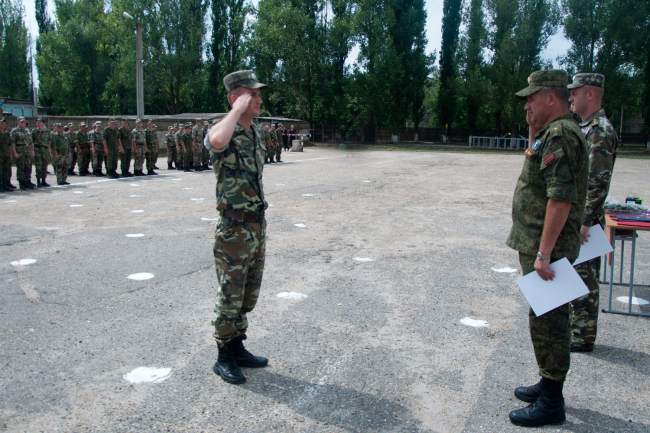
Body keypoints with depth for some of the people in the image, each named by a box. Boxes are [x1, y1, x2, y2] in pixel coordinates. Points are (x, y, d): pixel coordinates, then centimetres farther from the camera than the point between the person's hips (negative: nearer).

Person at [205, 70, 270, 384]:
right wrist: (238, 109, -26)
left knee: (248, 296, 17)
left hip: (257, 226, 8)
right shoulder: (222, 130, -13)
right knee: (230, 297, 4)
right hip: (234, 230, -8)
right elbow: (216, 142, -42)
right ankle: (224, 358, 19)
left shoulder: (255, 133, 11)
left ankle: (238, 349, 32)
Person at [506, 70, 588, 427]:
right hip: (538, 246, 11)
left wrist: (544, 252, -26)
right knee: (545, 319, 19)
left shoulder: (561, 134, -19)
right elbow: (536, 166, 32)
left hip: (547, 249, -11)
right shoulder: (552, 133, 14)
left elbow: (561, 197, -26)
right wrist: (533, 130, 17)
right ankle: (548, 385, 33)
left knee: (547, 321, -2)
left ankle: (551, 403, 10)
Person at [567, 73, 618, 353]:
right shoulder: (586, 128, 15)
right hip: (573, 217, 10)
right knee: (575, 276, 17)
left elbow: (599, 183, -22)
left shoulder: (600, 131, -17)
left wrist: (584, 222, -22)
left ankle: (583, 338, 10)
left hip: (585, 219, -10)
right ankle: (577, 327, 29)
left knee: (584, 280, -1)